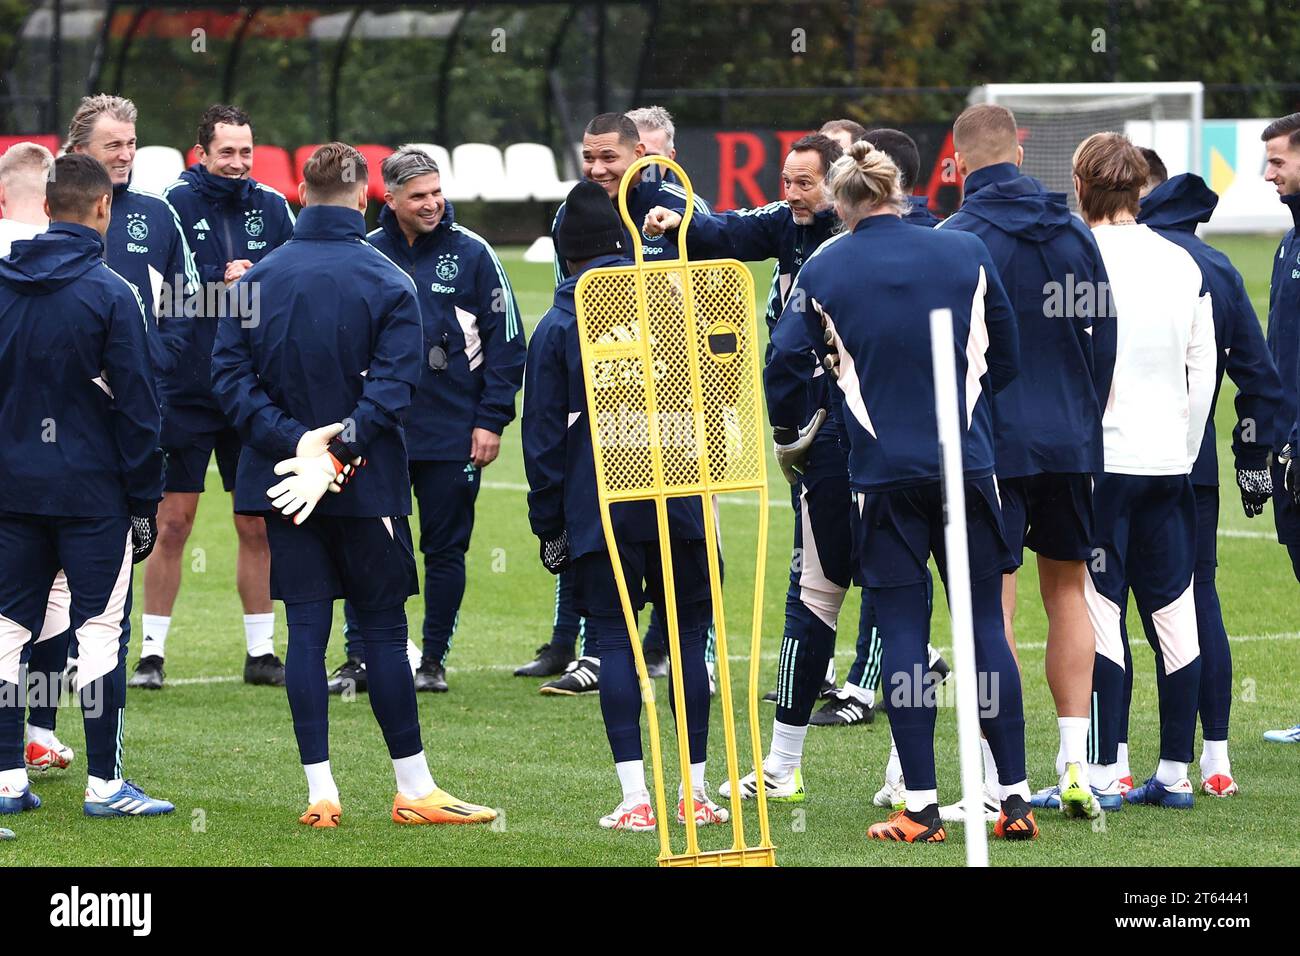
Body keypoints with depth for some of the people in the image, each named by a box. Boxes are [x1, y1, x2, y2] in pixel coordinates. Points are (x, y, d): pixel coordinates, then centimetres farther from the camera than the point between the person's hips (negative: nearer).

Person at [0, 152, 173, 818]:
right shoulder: (110, 294, -11)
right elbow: (135, 405, -10)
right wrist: (146, 499, -3)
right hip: (93, 489, -5)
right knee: (101, 630, 0)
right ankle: (104, 783, 1)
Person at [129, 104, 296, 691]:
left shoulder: (271, 208, 6)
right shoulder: (174, 206, -5)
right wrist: (220, 285, -18)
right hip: (187, 392, -3)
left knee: (257, 524, 7)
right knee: (173, 523, -1)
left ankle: (260, 651, 15)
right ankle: (152, 652, 7)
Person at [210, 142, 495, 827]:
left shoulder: (257, 279, 3)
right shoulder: (388, 283, -5)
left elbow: (229, 373, -5)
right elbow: (393, 384, -16)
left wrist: (293, 441, -11)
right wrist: (339, 448, -19)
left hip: (282, 480, 2)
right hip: (368, 486, -2)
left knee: (306, 630, 3)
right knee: (383, 630, 4)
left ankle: (321, 794, 0)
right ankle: (414, 790, 8)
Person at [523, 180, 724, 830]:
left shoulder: (556, 328, 0)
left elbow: (544, 434, 0)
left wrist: (549, 523, 7)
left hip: (599, 510, -2)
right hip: (680, 505, 2)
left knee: (614, 641, 1)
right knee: (688, 637, 9)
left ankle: (635, 798, -7)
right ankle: (694, 792, 10)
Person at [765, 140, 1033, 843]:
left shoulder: (823, 270, -1)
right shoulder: (966, 254, 2)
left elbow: (786, 363, 1)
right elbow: (1005, 356, 12)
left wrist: (786, 434, 20)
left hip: (881, 470, -1)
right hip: (967, 465, 1)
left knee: (903, 634, 3)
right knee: (986, 626, 5)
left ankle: (921, 808, 0)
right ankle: (1015, 799, 4)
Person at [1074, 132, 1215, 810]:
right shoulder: (1182, 264, 7)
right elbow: (1204, 372, 11)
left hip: (1099, 455, -5)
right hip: (1167, 459, 5)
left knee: (1096, 613, -2)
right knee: (1173, 612, 7)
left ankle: (1101, 774, -4)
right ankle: (1175, 773, 10)